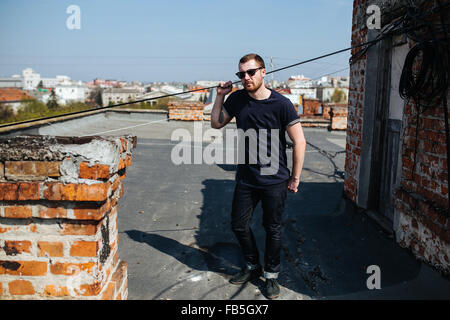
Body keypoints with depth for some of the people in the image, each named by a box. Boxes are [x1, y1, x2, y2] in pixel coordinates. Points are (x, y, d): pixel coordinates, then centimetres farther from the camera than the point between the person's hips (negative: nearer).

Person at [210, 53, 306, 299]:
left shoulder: (281, 104, -13)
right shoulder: (237, 99, -1)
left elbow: (299, 142, -9)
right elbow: (216, 124, 12)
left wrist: (295, 178, -6)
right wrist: (220, 96, 0)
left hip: (274, 181, -4)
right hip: (245, 179, 4)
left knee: (273, 229, 10)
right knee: (239, 225, 14)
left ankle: (271, 275, 31)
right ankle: (252, 267, 38)